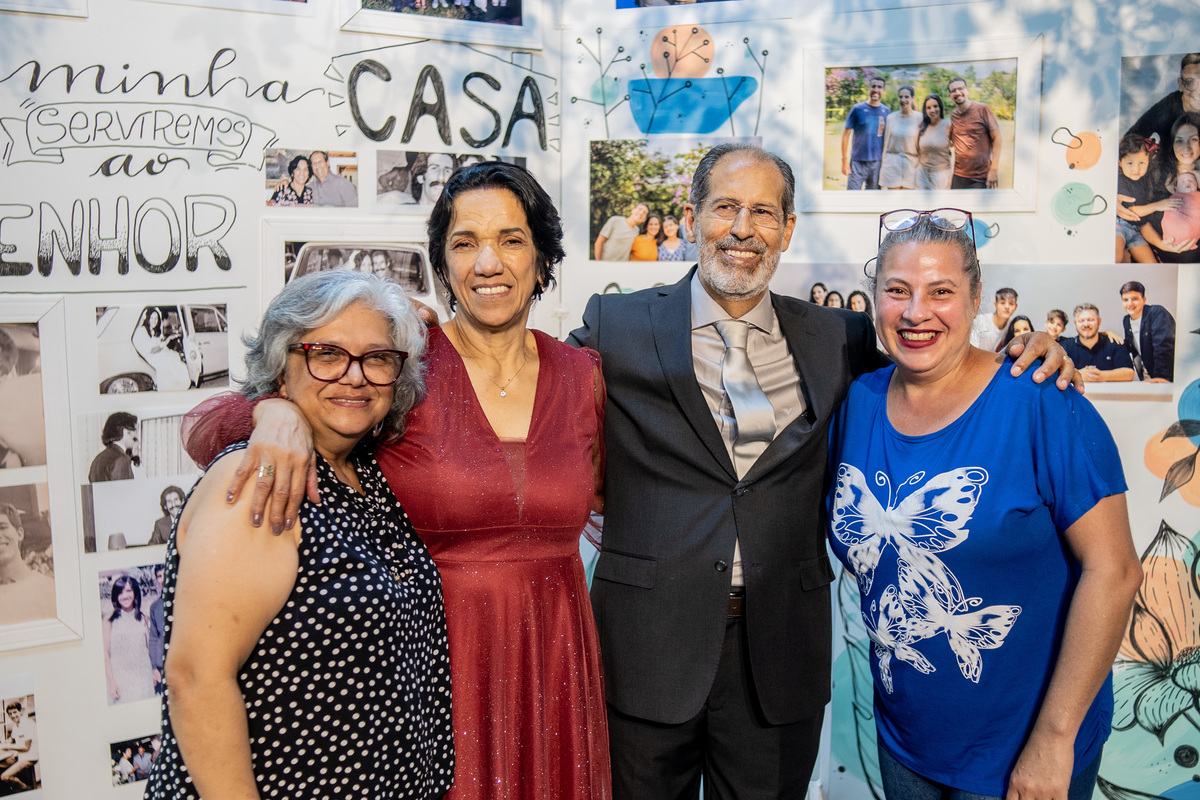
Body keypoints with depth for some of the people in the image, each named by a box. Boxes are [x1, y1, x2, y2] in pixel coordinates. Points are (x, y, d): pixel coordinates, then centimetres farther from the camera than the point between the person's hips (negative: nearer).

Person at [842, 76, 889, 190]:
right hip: (858, 162, -3)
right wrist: (844, 160, -6)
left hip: (877, 162, 3)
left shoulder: (886, 111, 8)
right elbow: (846, 134, -2)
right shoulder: (857, 109, -2)